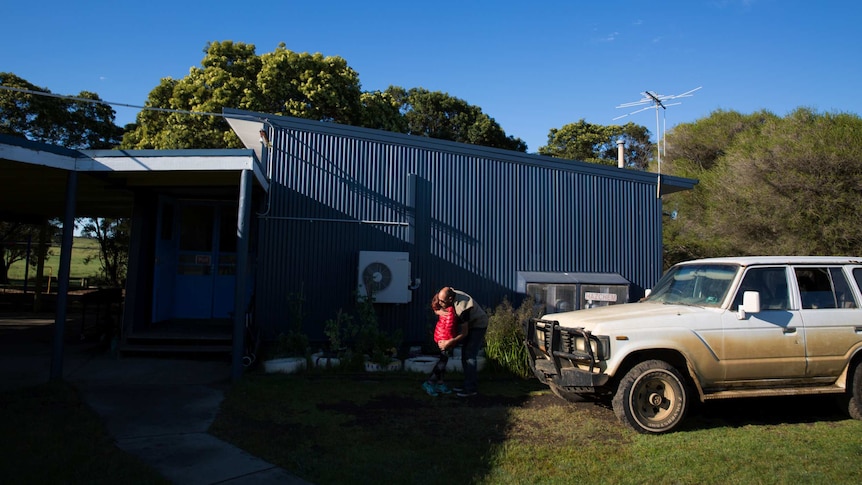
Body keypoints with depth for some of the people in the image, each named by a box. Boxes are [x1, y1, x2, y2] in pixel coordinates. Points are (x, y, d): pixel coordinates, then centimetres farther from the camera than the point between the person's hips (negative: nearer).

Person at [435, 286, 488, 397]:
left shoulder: (462, 308, -37)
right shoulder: (451, 293, -16)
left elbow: (464, 333, -28)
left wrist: (449, 343, -26)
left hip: (479, 325, -9)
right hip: (470, 324, 9)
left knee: (470, 356, -14)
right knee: (464, 355, 9)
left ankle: (471, 389, -11)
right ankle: (468, 384, 16)